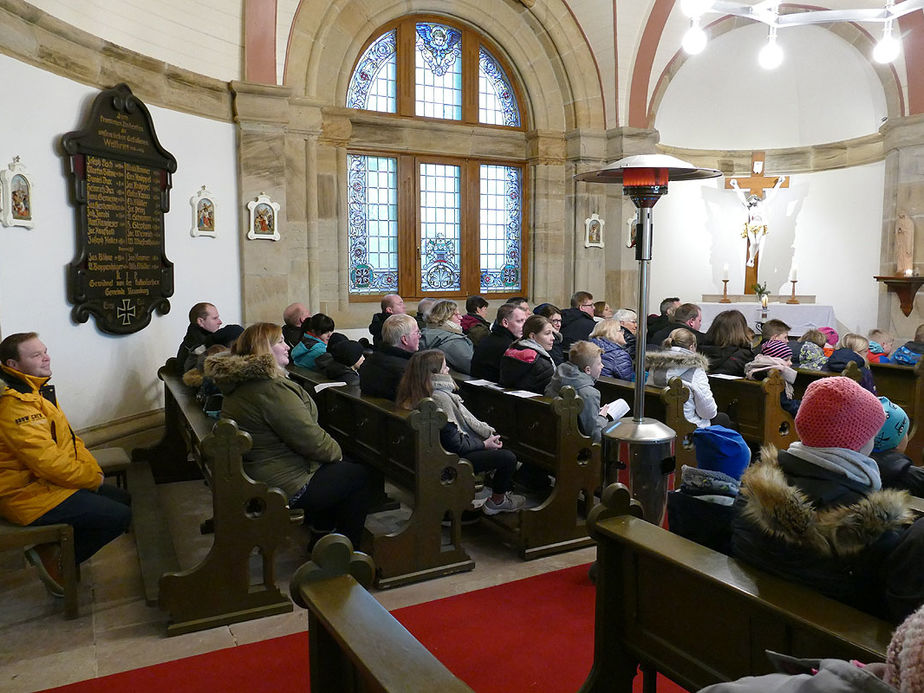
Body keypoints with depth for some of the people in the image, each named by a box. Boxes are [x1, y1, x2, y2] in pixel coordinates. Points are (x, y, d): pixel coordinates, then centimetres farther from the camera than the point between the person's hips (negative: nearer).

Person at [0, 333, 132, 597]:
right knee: (120, 516, -15)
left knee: (123, 499, 13)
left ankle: (50, 550, 14)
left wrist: (93, 470, -2)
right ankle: (55, 562, 2)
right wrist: (92, 479, -13)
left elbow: (67, 437, 11)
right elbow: (48, 462, -28)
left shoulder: (35, 391, 9)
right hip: (29, 495, -11)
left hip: (47, 481, 11)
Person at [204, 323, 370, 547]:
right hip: (285, 488, -10)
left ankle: (320, 533, 32)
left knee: (340, 466, 23)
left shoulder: (239, 383, 6)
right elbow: (311, 440, -24)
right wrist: (336, 451, -4)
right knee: (358, 475, 7)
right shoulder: (271, 389, -27)